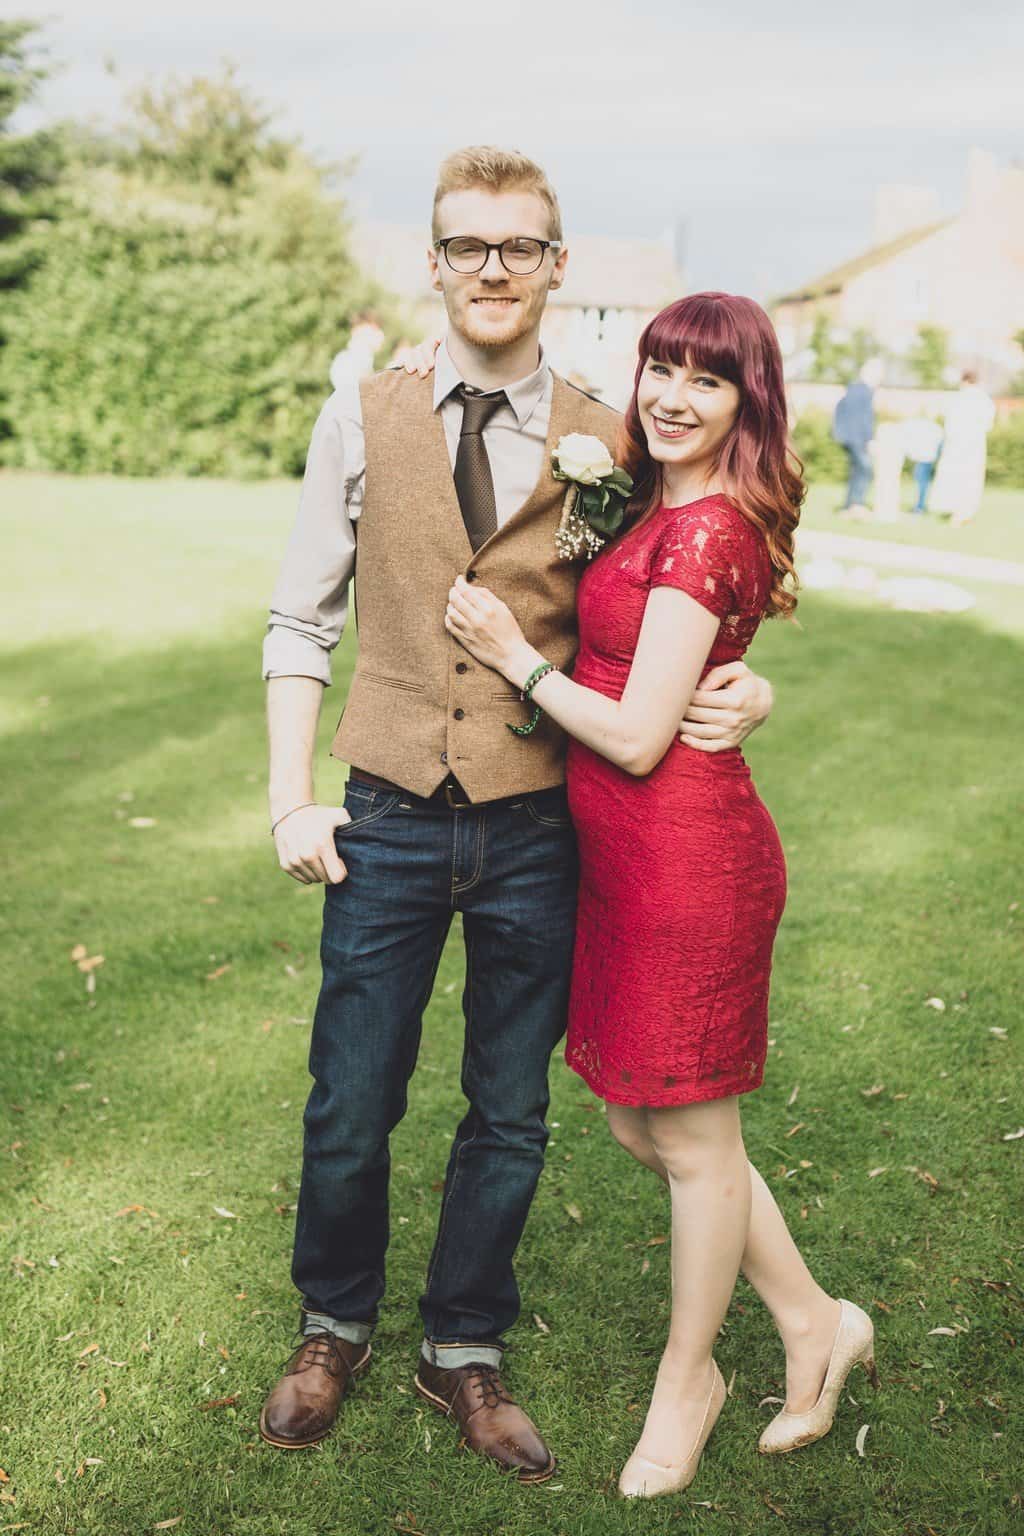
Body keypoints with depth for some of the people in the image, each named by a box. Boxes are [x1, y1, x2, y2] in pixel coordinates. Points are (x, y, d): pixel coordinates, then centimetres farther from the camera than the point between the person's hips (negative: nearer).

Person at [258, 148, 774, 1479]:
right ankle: (334, 1331, 37)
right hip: (391, 821, 0)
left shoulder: (607, 448, -1)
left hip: (537, 831, 1)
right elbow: (302, 623, 4)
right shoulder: (362, 425, 0)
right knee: (349, 1109, 10)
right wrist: (291, 801, -2)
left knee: (510, 1118, 13)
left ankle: (465, 1354, 36)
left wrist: (744, 690, -14)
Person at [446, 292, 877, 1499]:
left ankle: (686, 1385, 32)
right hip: (632, 855, 10)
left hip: (687, 857, -10)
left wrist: (516, 656, -10)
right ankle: (814, 1325, 35)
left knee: (691, 1139, 9)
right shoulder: (663, 509, 12)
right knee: (639, 1122, 18)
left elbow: (638, 736, -18)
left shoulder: (703, 532, -17)